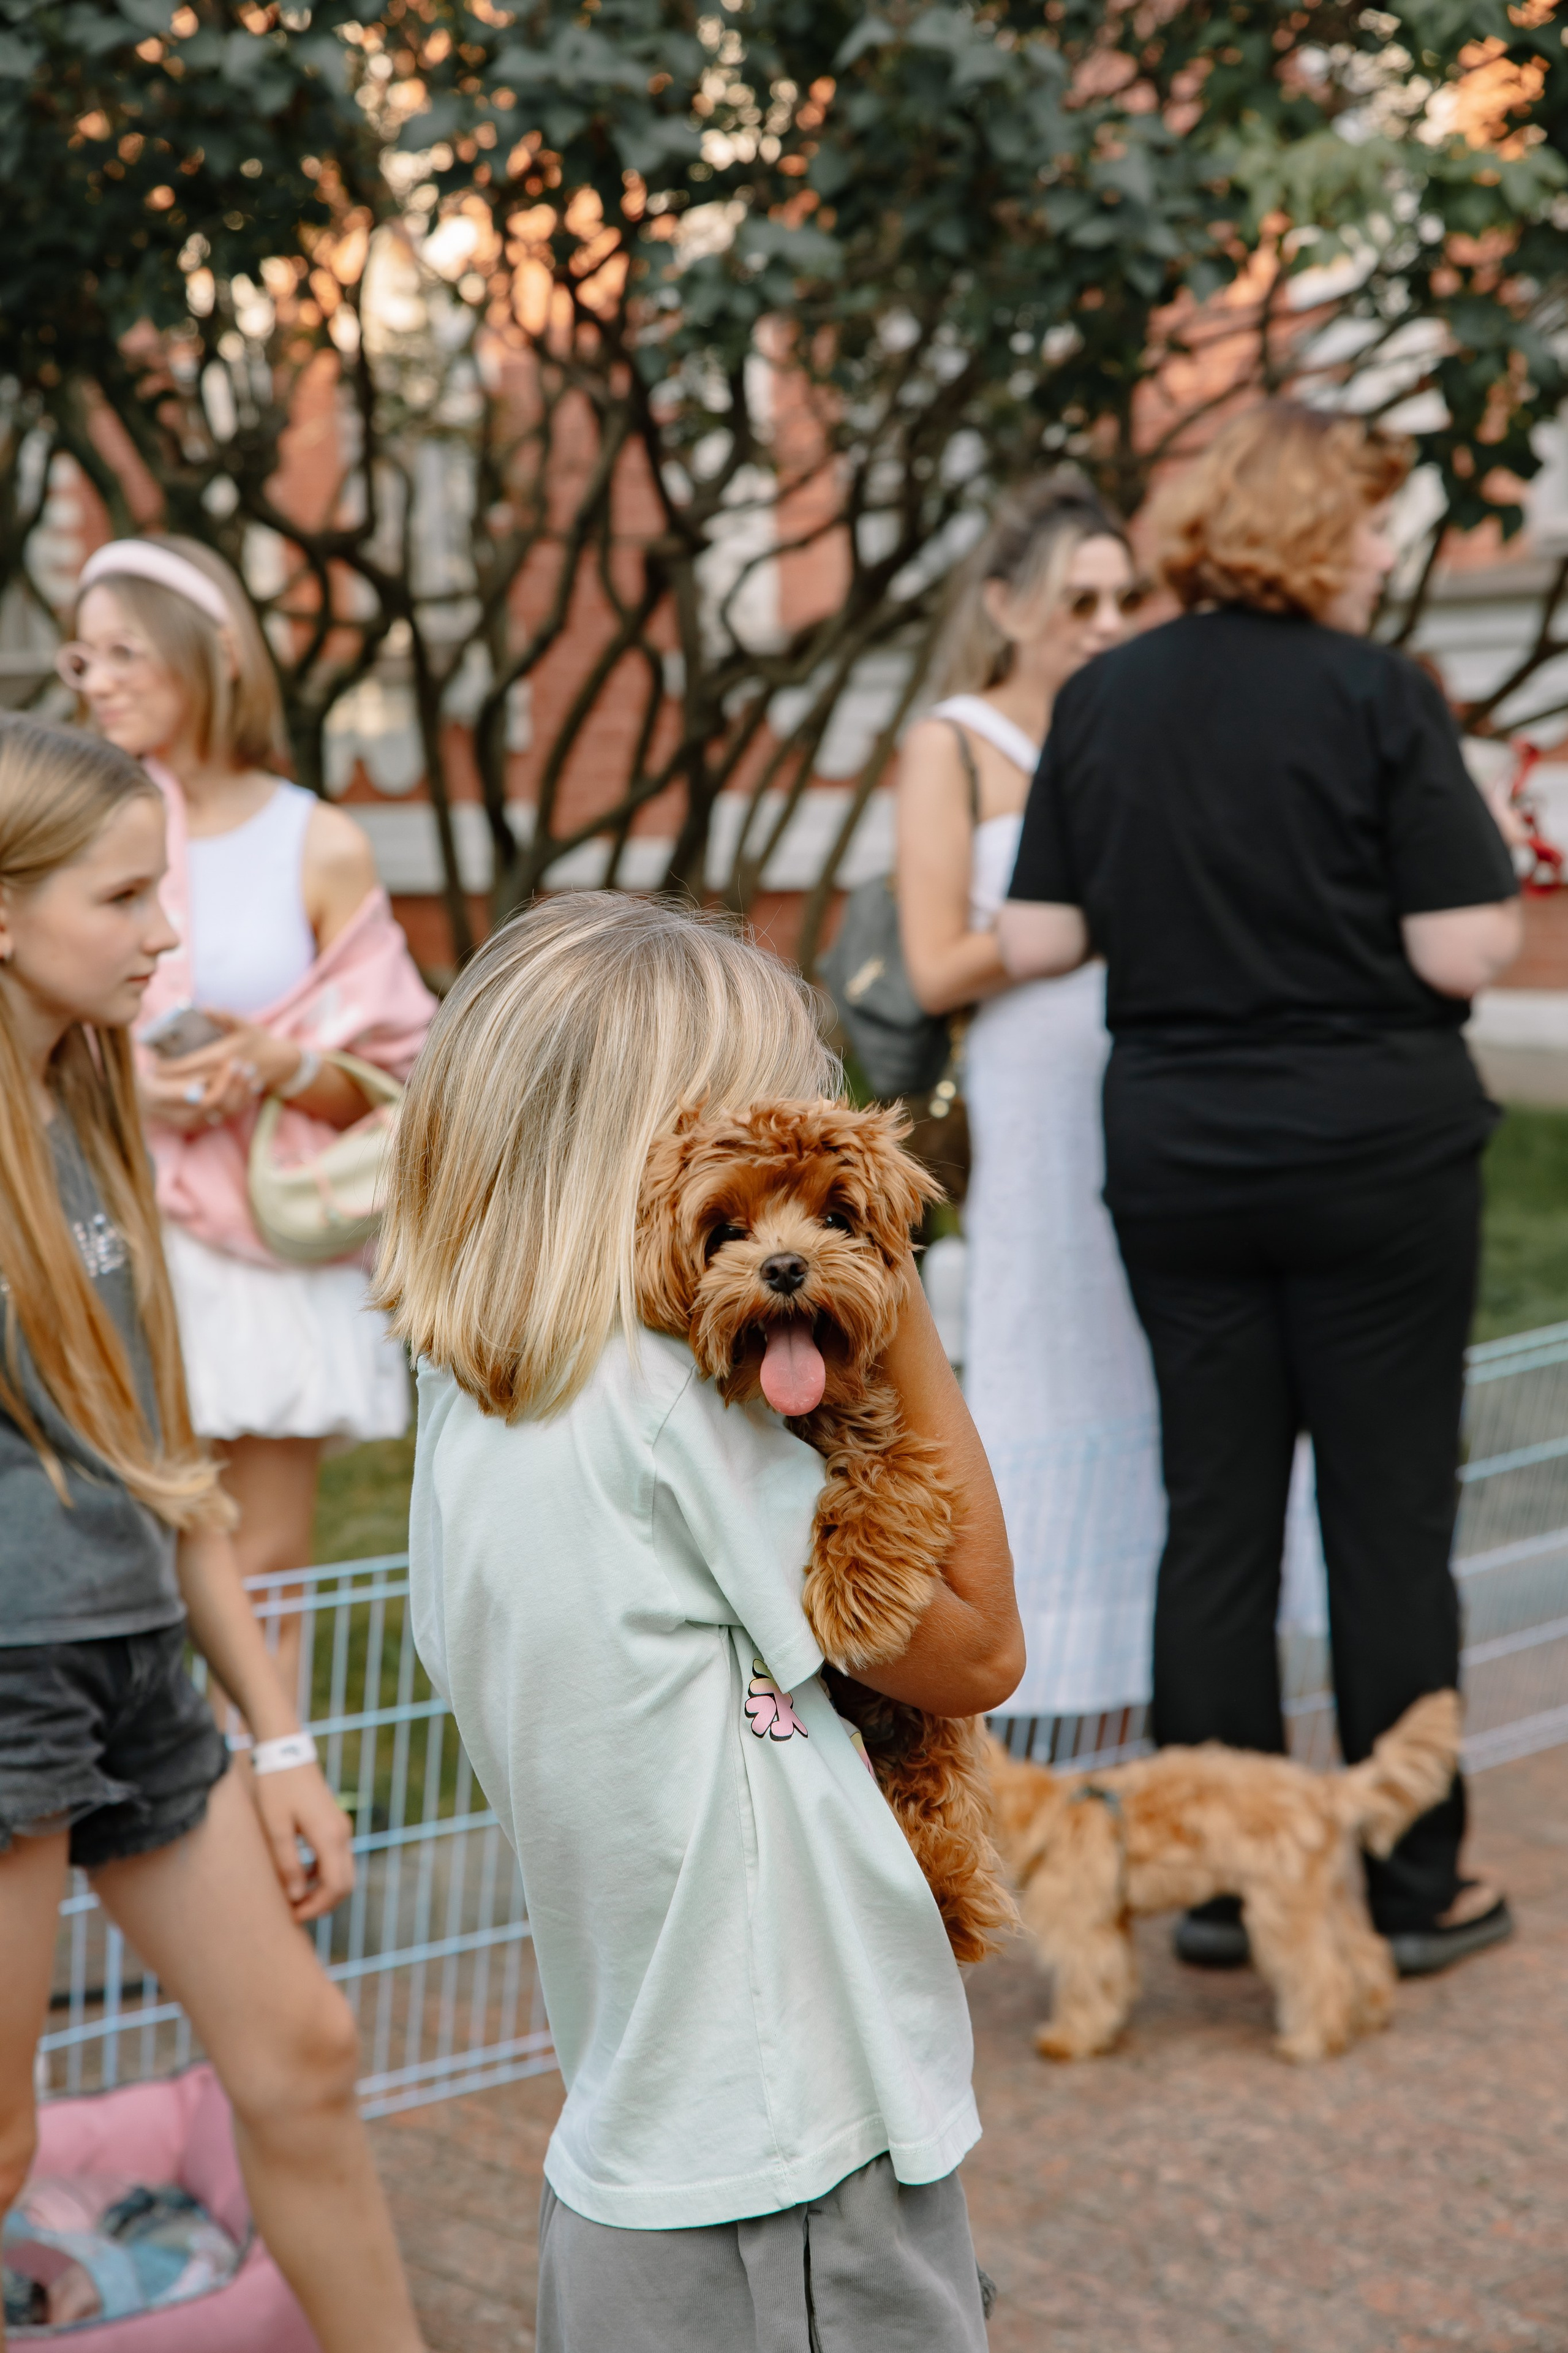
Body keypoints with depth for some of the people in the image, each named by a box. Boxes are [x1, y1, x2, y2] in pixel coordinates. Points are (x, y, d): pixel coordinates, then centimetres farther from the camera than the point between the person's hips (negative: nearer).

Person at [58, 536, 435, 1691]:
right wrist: (125, 1089, -11)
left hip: (276, 1252, 0)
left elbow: (390, 1086, 5)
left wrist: (278, 1063, -15)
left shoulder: (318, 846, 2)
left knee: (268, 1567, 5)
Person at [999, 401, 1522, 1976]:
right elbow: (1464, 954, -14)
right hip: (1374, 1151, -4)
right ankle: (1413, 1890, 14)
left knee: (1214, 1515, 10)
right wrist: (1495, 873, 6)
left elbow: (1036, 943, 3)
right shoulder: (1376, 698, -11)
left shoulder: (1099, 701, 3)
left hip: (1174, 1159, 4)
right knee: (1389, 1514, 5)